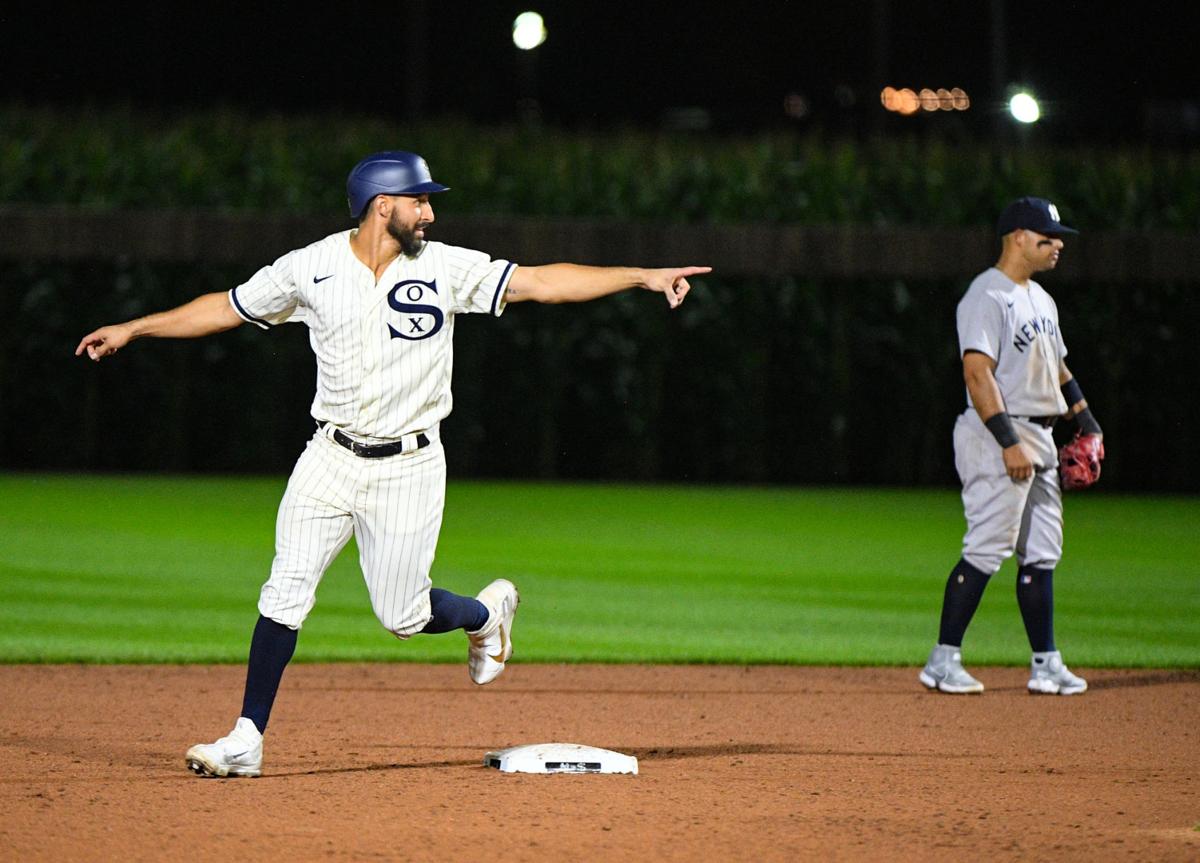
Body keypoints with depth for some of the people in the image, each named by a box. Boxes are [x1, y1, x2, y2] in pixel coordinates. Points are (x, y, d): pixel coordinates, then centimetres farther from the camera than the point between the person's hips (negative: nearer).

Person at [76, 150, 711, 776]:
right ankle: (247, 740, -7)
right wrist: (132, 329, 7)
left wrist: (641, 277, -15)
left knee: (402, 615, 1)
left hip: (408, 467, -1)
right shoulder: (312, 268, -3)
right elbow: (226, 308, 8)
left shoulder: (445, 269, -4)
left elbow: (540, 283, -8)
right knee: (286, 592, -11)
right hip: (330, 460, 1)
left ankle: (486, 612, 35)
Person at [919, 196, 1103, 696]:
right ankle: (943, 660, -7)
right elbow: (978, 373, -21)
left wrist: (1087, 423, 19)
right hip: (996, 435, -10)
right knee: (987, 548, -11)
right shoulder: (987, 296, -13)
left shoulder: (1040, 299, 18)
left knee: (1041, 553, 8)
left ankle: (1046, 664, 11)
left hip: (1038, 438, 10)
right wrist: (1009, 442, -26)